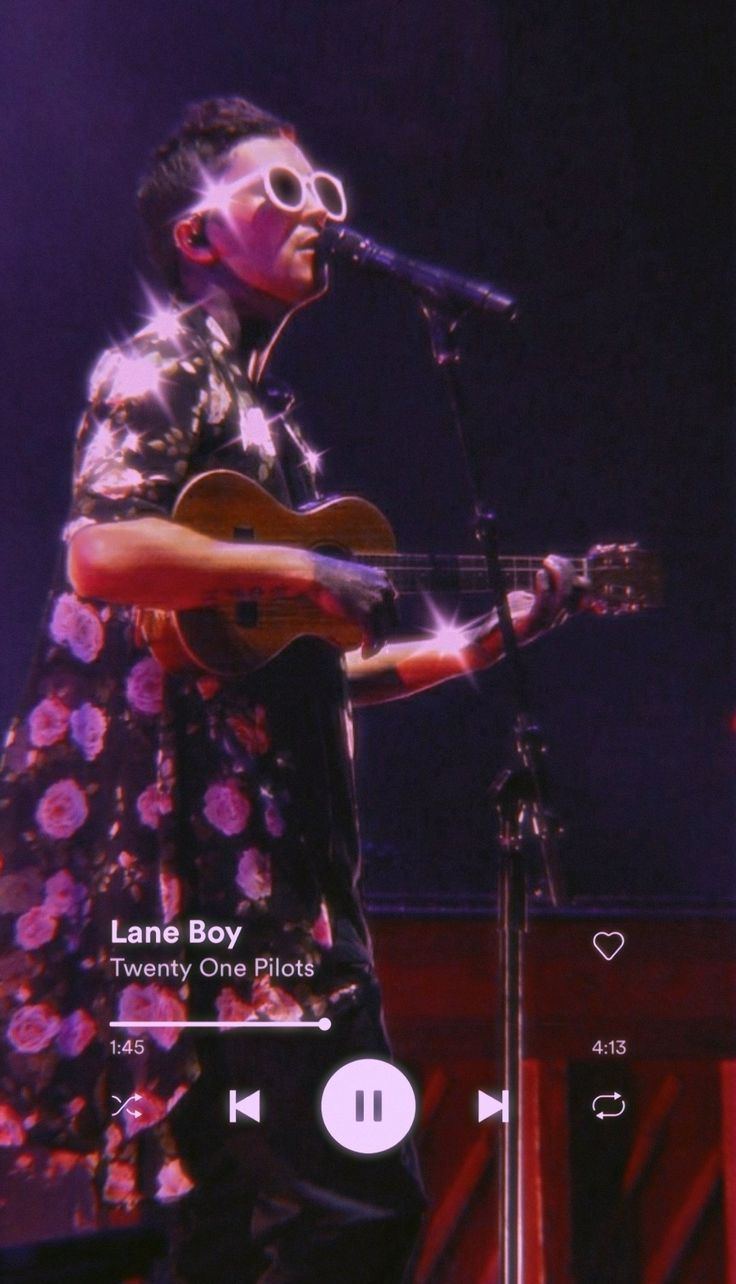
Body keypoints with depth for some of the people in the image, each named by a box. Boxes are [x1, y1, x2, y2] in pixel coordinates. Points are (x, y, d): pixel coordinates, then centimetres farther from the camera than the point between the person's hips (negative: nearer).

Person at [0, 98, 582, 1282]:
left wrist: (489, 638, 22)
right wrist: (305, 574, -14)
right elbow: (100, 551, -22)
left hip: (263, 846, 10)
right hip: (200, 832, -10)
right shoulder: (162, 366, -2)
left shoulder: (261, 408, 25)